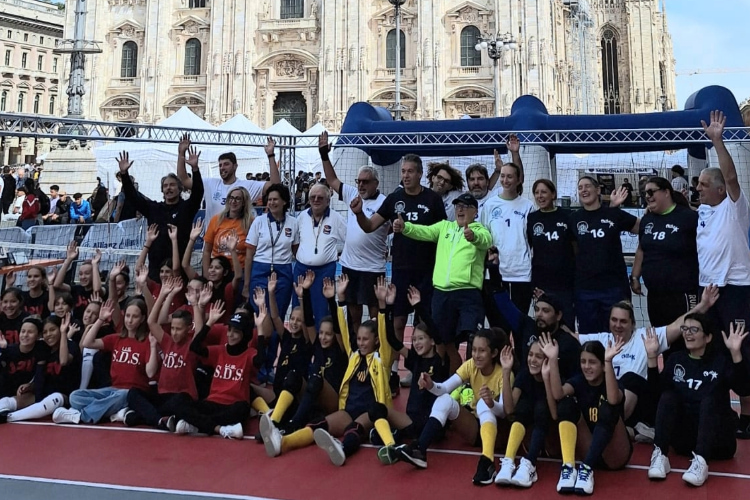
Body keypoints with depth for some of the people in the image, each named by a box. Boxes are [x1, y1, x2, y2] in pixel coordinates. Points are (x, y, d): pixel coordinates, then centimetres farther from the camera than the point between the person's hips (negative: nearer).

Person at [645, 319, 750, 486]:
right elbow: (657, 389, -6)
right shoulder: (676, 359, 7)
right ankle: (660, 455, -31)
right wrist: (652, 356, -17)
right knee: (668, 396, -19)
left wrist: (736, 353, -30)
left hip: (716, 437, -2)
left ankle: (701, 461, -45)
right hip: (685, 436, 3)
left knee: (710, 399, -28)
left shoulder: (721, 360, -1)